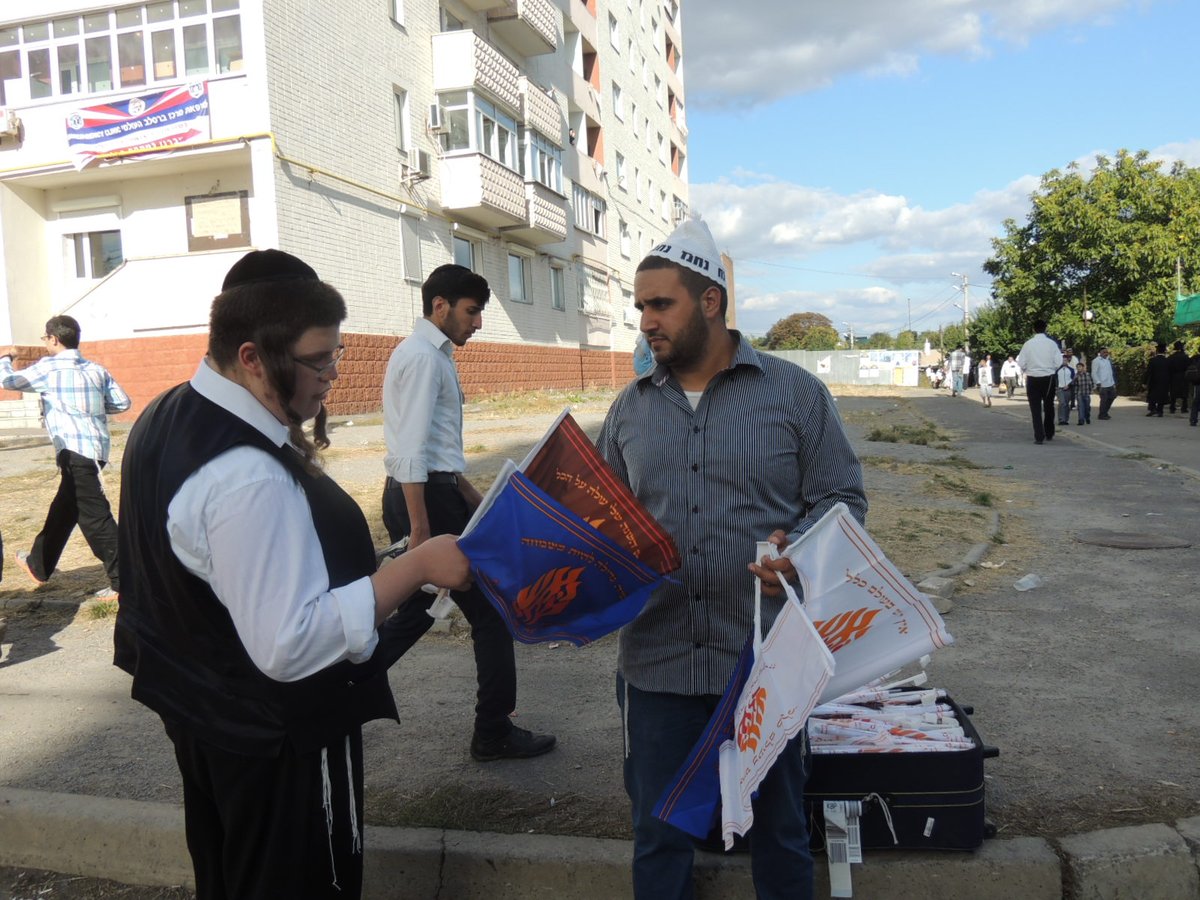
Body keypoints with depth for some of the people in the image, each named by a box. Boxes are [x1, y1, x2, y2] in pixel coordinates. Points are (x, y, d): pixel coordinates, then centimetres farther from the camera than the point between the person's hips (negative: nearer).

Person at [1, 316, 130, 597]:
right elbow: (122, 402, 9)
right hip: (95, 448, 8)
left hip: (76, 450, -8)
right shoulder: (96, 369, 11)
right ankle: (38, 564, 40)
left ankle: (124, 580, -8)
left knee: (94, 516, -7)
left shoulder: (48, 367, -5)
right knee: (63, 509, 23)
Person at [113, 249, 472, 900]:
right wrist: (416, 566, -29)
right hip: (278, 744, -9)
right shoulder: (249, 476, -32)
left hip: (198, 715, 10)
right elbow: (291, 643, -33)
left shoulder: (166, 418, 1)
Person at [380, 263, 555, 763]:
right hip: (426, 496, -10)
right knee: (490, 611, 1)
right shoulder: (424, 356, -13)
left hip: (428, 491, 10)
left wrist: (473, 497, 23)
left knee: (413, 611, 18)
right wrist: (420, 529, -25)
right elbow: (412, 449, -22)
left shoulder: (431, 354, 18)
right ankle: (494, 734, 13)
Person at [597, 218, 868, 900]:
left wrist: (800, 550, -19)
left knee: (778, 830, 17)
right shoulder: (631, 409, 8)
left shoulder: (794, 393, -2)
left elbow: (843, 496, 0)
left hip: (765, 658, -2)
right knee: (658, 834, 16)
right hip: (657, 661, 3)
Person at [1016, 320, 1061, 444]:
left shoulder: (1028, 344, -6)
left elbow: (1021, 363, -7)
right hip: (1048, 378, 1)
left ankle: (1039, 436, -4)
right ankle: (1049, 434, 26)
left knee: (1036, 409, 3)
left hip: (1032, 379, -1)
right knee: (1048, 407, 17)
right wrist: (1050, 368, 13)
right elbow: (1058, 362, -6)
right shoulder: (1051, 343, -5)